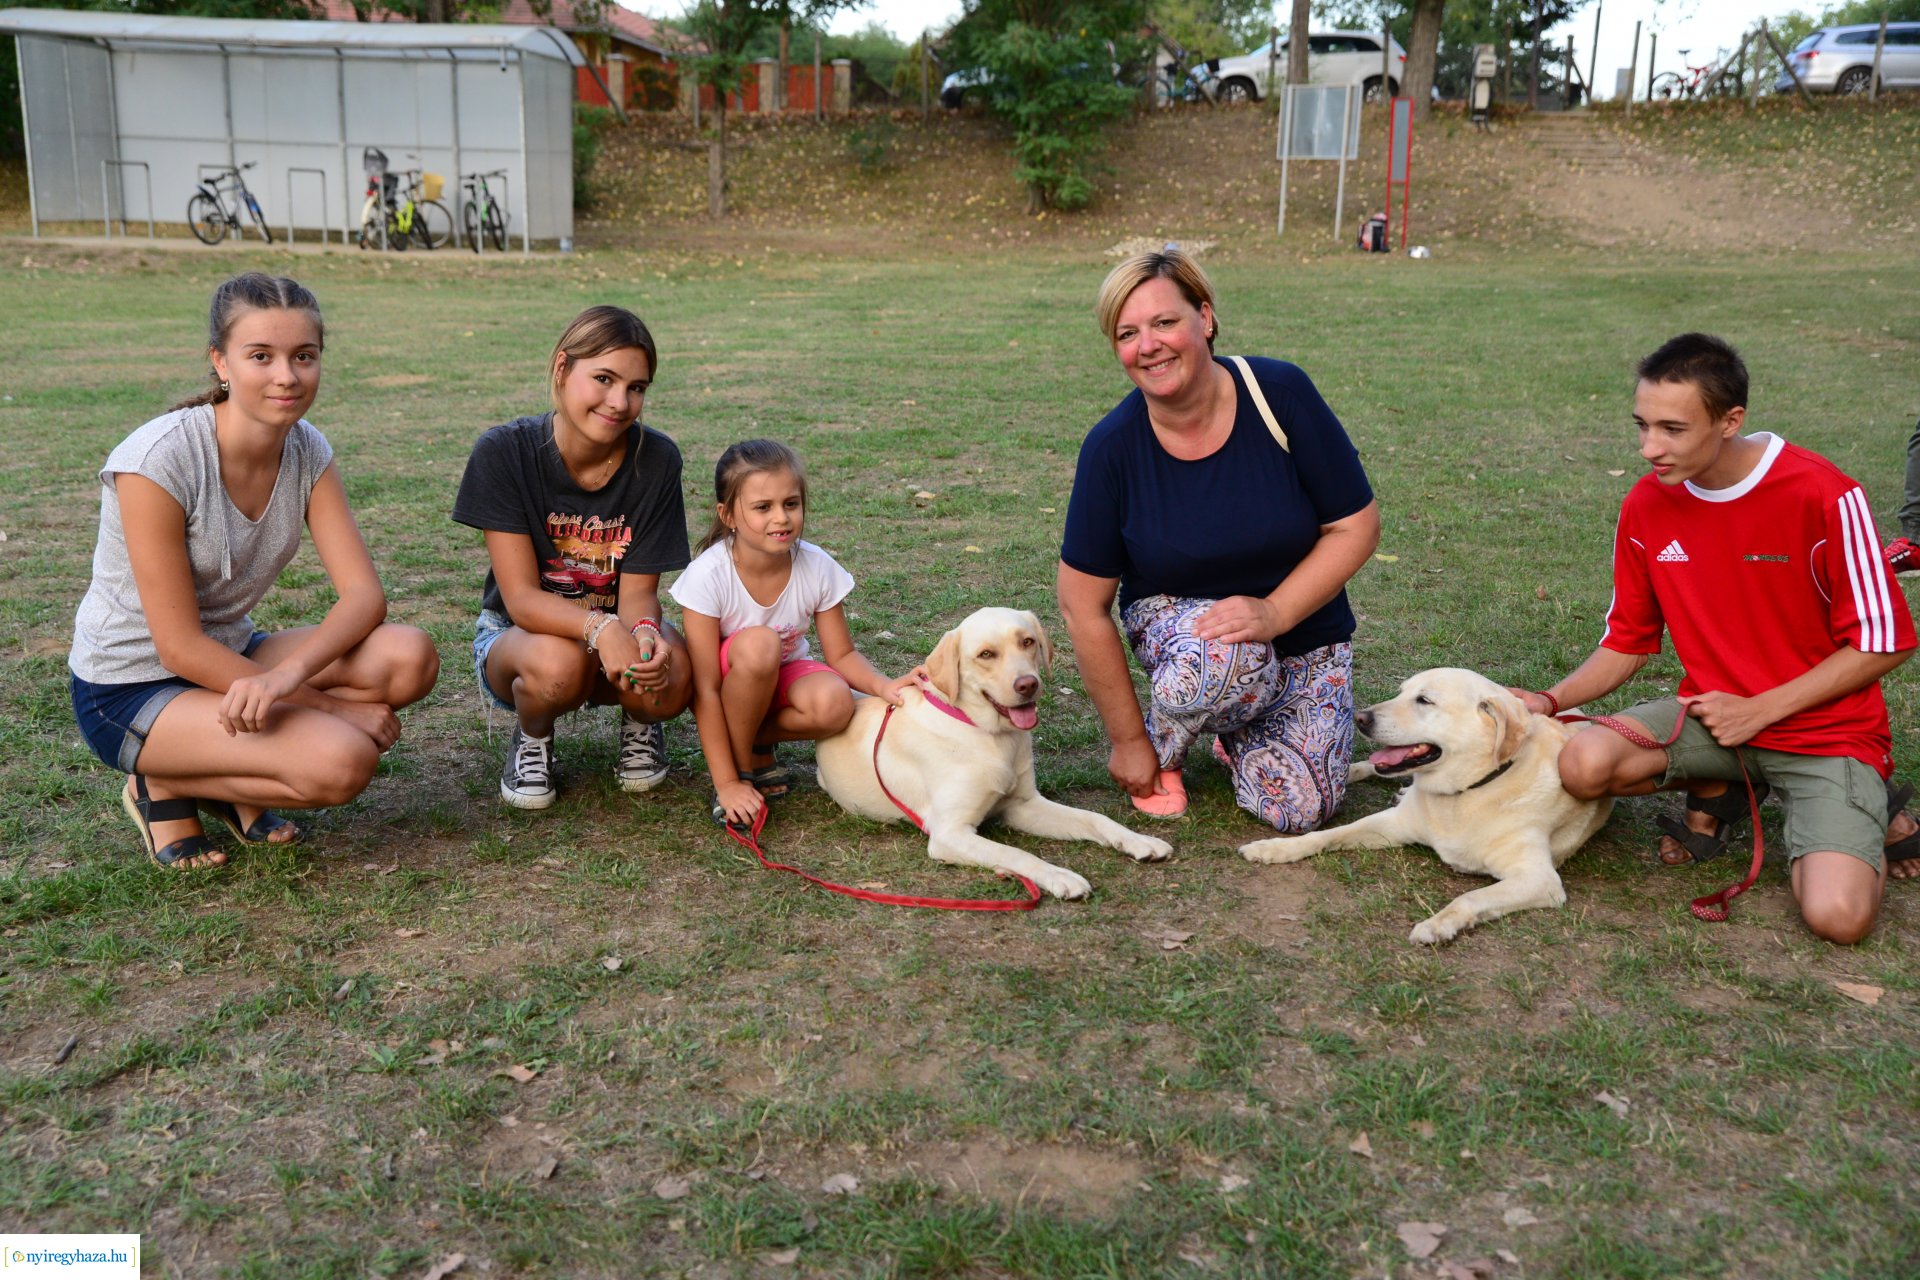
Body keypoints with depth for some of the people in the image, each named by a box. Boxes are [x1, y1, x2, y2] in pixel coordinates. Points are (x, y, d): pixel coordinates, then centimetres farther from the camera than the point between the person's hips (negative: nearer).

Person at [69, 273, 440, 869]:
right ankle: (164, 784, 0)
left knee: (409, 657, -19)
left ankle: (235, 778, 2)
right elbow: (179, 646, -22)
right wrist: (328, 705, -23)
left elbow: (364, 592, -14)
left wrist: (287, 673, -34)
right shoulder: (157, 460, -24)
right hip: (131, 687, -6)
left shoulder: (308, 450, -6)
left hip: (230, 658, 6)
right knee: (342, 761, -28)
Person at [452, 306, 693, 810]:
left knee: (673, 674, -33)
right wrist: (600, 628, -42)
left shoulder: (656, 458, -15)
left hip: (615, 630, 2)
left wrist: (644, 632, -37)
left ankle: (639, 724, 6)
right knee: (557, 663, -38)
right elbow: (522, 597, -23)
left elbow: (638, 588, -12)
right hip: (518, 635, -1)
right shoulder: (504, 451, -20)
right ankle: (531, 740, 0)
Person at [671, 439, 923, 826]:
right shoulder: (708, 575, -26)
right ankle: (741, 764, -13)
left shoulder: (817, 567, -17)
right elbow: (705, 690, -25)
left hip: (785, 675, 2)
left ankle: (756, 741, -1)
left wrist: (883, 685, -29)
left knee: (835, 704, -31)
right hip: (728, 684, -2)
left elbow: (842, 655, -6)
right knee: (759, 644, -36)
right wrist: (726, 783, -27)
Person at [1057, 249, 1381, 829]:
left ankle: (1236, 731, 20)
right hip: (1175, 621, -1)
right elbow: (1084, 607, -12)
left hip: (1303, 634, 2)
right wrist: (1128, 740, -10)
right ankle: (1162, 743, -4)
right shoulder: (1113, 447, -18)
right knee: (1229, 653, -38)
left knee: (1297, 810, -14)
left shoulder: (1280, 394, -18)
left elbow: (1357, 526, -12)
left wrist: (1273, 612, -27)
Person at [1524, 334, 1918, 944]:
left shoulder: (1824, 496, -17)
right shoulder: (1646, 506, -4)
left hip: (1825, 728, -4)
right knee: (1585, 763, -26)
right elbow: (1627, 643, 5)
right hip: (1711, 711, 4)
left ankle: (1866, 813, 11)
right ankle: (1718, 790, 6)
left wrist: (1758, 710, -15)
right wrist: (1549, 702, -11)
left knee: (1837, 916, -24)